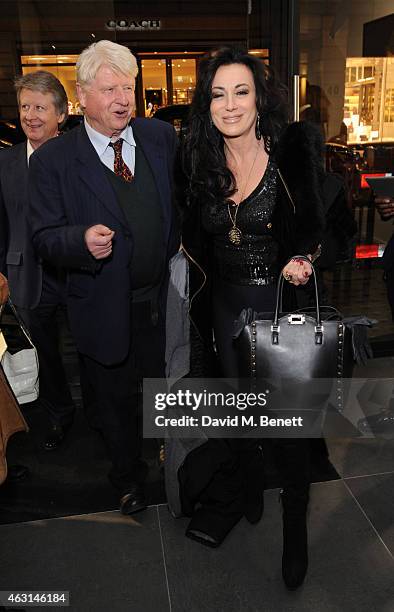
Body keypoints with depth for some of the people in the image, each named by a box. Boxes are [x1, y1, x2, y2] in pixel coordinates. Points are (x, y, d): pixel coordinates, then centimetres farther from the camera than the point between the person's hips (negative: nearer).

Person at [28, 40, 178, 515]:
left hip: (164, 297, 3)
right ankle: (128, 478, 44)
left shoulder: (162, 137, -1)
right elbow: (44, 238, -10)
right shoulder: (52, 160, -10)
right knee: (115, 402, 17)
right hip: (105, 309, -2)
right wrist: (83, 241, -29)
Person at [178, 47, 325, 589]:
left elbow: (315, 225, -5)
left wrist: (301, 261, -23)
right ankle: (247, 495, 46)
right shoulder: (201, 163, 0)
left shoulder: (292, 152, -11)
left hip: (282, 300, -4)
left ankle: (296, 524, 30)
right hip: (226, 301, 4)